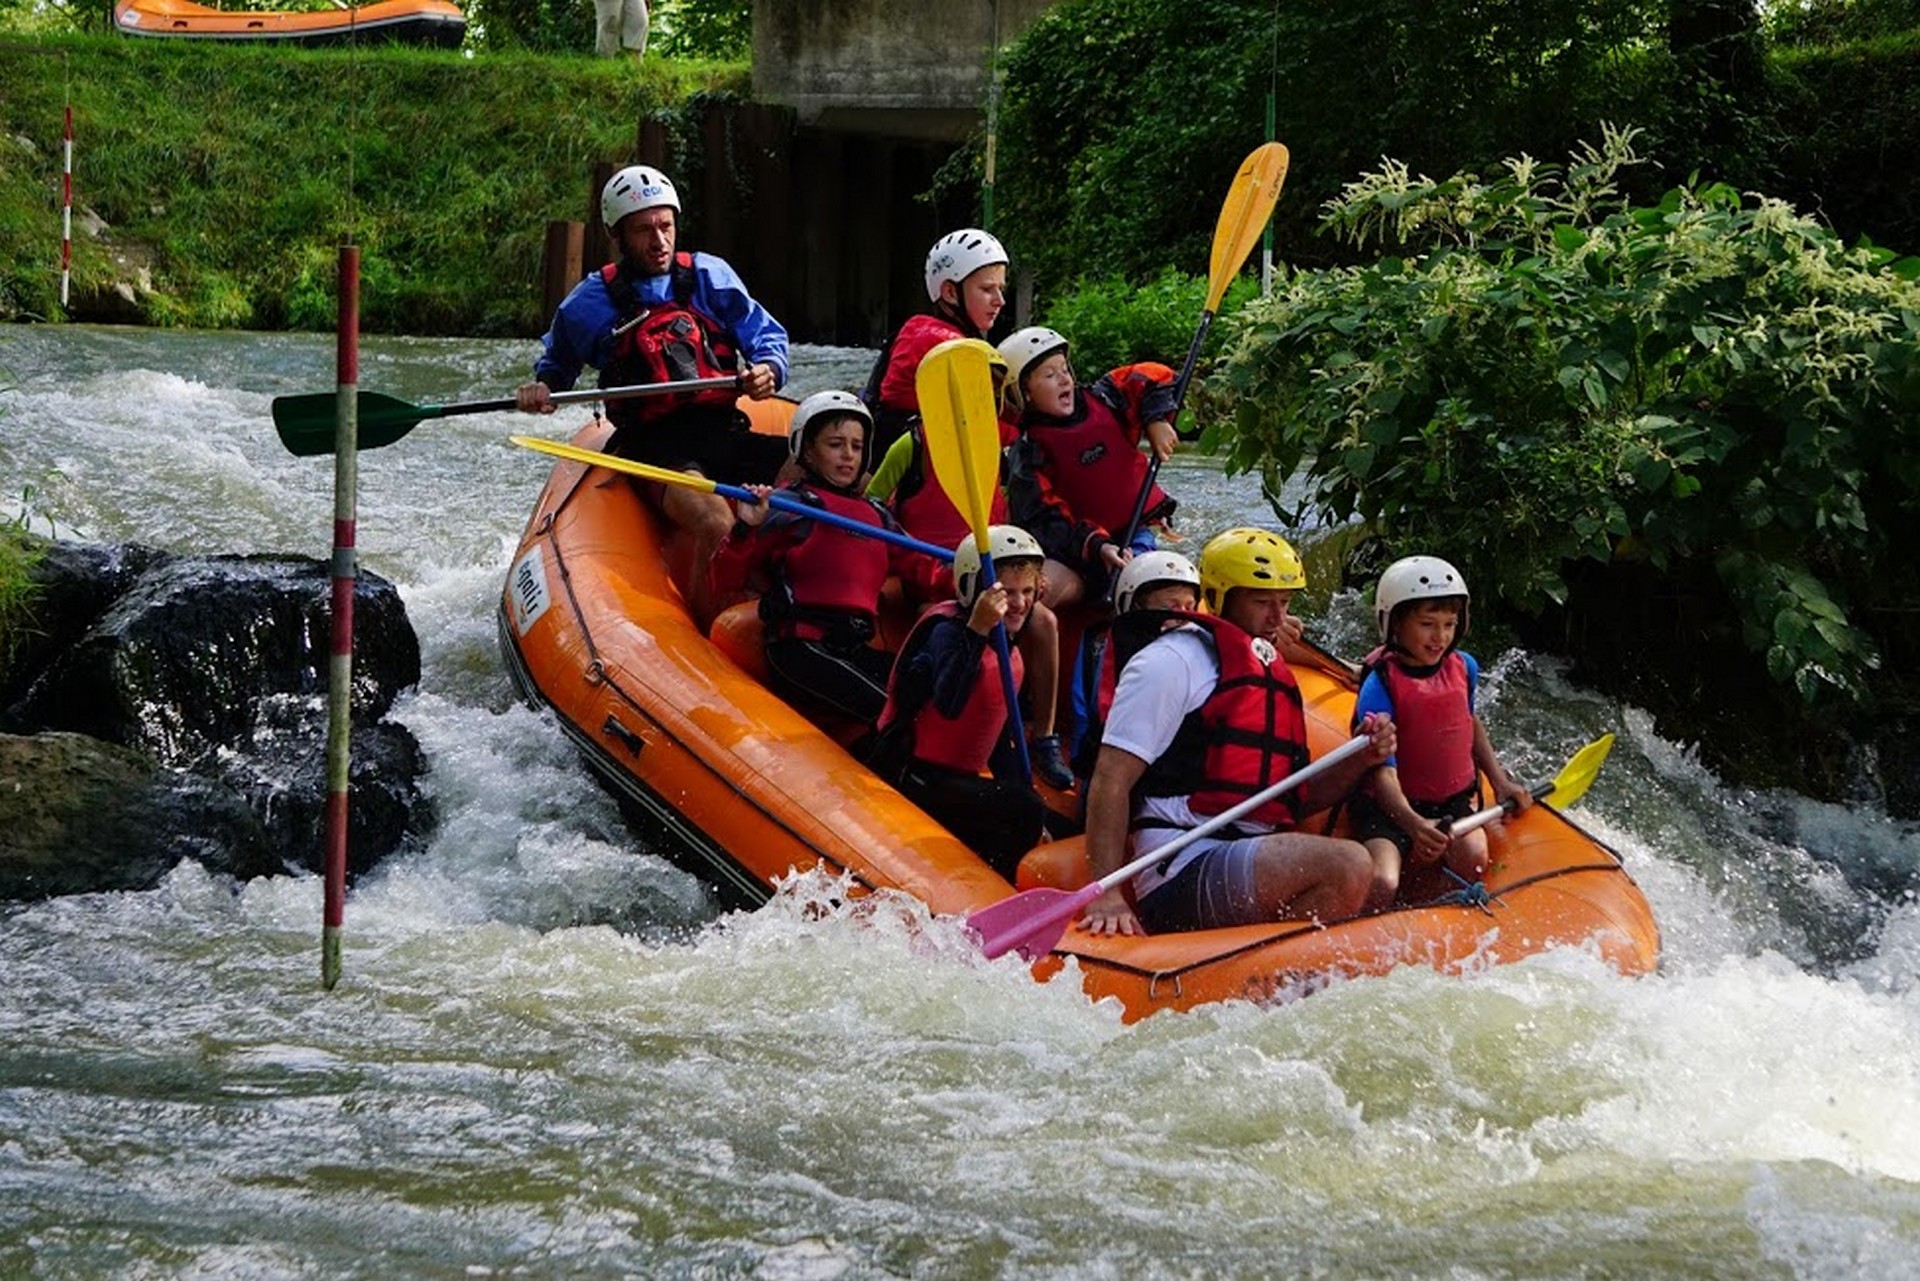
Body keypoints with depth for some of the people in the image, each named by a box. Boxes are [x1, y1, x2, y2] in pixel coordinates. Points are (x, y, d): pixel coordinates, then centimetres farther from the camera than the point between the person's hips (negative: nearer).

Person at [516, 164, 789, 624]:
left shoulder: (708, 277, 9)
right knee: (715, 524, -37)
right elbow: (557, 361, 23)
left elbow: (767, 336, 13)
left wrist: (769, 369, -10)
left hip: (726, 435, 4)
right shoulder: (592, 303, 5)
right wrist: (543, 387, 1)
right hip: (656, 448, -4)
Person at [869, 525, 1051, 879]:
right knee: (1025, 810, -26)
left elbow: (1000, 743, 20)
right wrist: (977, 630, -42)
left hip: (960, 782, 10)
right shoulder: (947, 631, -15)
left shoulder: (1010, 656, 13)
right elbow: (948, 705, -35)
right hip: (915, 777, -10)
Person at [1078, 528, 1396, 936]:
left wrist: (1359, 760, 6)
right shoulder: (1173, 661, -2)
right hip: (1183, 873, -9)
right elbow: (1110, 781, -9)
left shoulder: (1271, 676, 25)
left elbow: (1291, 797, 25)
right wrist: (1105, 898, -19)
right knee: (1348, 867, -27)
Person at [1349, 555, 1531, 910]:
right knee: (1380, 885, -28)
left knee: (1472, 857, -29)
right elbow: (1383, 771, -24)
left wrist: (1500, 781, 14)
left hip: (1455, 799, 4)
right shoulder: (1380, 686, -17)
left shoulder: (1463, 668, 1)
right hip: (1393, 804, -4)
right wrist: (1413, 824, -40)